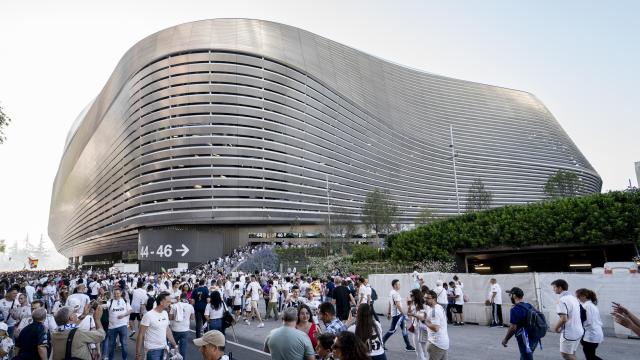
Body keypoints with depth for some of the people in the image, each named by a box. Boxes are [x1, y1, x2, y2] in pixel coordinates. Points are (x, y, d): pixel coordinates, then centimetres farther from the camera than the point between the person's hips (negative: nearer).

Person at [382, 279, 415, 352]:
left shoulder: (391, 292, 12)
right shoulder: (395, 293, -18)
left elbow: (389, 304, 18)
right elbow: (397, 305, -23)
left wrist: (389, 313, 22)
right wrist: (403, 313, -19)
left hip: (396, 314, 10)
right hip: (397, 314, -10)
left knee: (404, 329, 11)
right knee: (392, 330, -3)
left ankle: (408, 346, 15)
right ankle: (382, 342, 5)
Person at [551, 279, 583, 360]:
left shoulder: (562, 300, -20)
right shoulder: (573, 298, 9)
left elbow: (563, 319, -26)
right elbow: (573, 316, 16)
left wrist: (556, 328, -8)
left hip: (569, 333, -9)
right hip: (578, 331, 9)